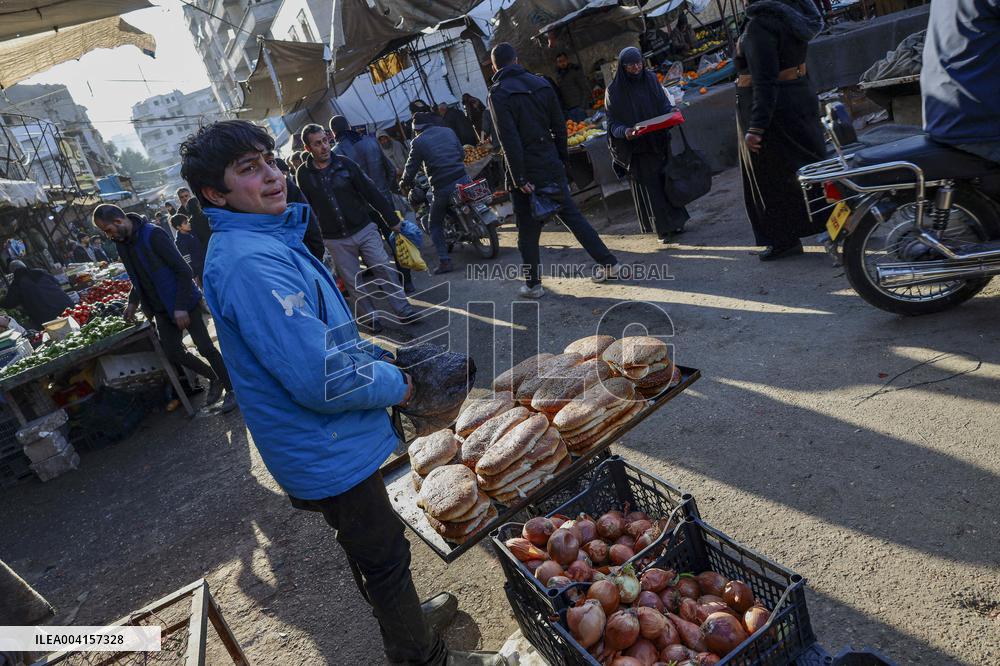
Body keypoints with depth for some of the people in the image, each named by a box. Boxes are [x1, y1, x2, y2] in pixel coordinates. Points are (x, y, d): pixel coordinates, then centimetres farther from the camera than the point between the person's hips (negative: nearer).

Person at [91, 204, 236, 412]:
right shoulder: (122, 243, 6)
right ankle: (215, 377, 26)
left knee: (205, 348, -3)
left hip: (184, 303, -8)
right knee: (173, 352, 7)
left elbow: (183, 270, -20)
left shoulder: (153, 235, -19)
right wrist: (133, 301, 8)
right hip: (161, 309, 8)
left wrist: (181, 306, -23)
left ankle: (231, 389, 11)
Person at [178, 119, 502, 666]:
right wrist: (396, 384, -15)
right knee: (384, 557, 11)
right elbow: (321, 378, -32)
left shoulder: (267, 239, 6)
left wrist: (382, 357, 4)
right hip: (328, 453, -10)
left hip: (318, 447, 10)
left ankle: (405, 621, 52)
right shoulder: (250, 262, -28)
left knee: (368, 549, 28)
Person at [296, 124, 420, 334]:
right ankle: (368, 318, 21)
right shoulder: (303, 174, -2)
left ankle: (403, 310, 12)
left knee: (384, 269, 1)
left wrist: (392, 220, 0)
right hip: (335, 240, 0)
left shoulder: (345, 164, -3)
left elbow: (371, 192, -1)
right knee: (355, 283, 6)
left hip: (365, 229, 0)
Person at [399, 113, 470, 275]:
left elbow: (411, 167, 1)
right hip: (462, 178, 4)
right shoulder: (448, 131, 9)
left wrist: (403, 184, 18)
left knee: (435, 225, 9)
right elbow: (462, 153, 16)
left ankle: (444, 260, 1)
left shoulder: (417, 142, -3)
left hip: (442, 187, -3)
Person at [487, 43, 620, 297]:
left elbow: (509, 139, -19)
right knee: (572, 215, 14)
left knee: (528, 231, 6)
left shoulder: (498, 94, -11)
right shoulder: (541, 83, 6)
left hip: (526, 172, -5)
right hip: (552, 166, 5)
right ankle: (608, 262, 16)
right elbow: (560, 126, 8)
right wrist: (561, 160, 16)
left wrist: (519, 178, -17)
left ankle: (533, 285, 15)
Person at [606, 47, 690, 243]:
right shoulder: (614, 91, -7)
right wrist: (625, 131, -27)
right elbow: (612, 123, -7)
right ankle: (664, 229, 11)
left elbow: (665, 105, 10)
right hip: (637, 149, -3)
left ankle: (676, 222, 22)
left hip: (659, 142, 3)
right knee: (650, 186, 1)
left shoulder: (651, 79, 4)